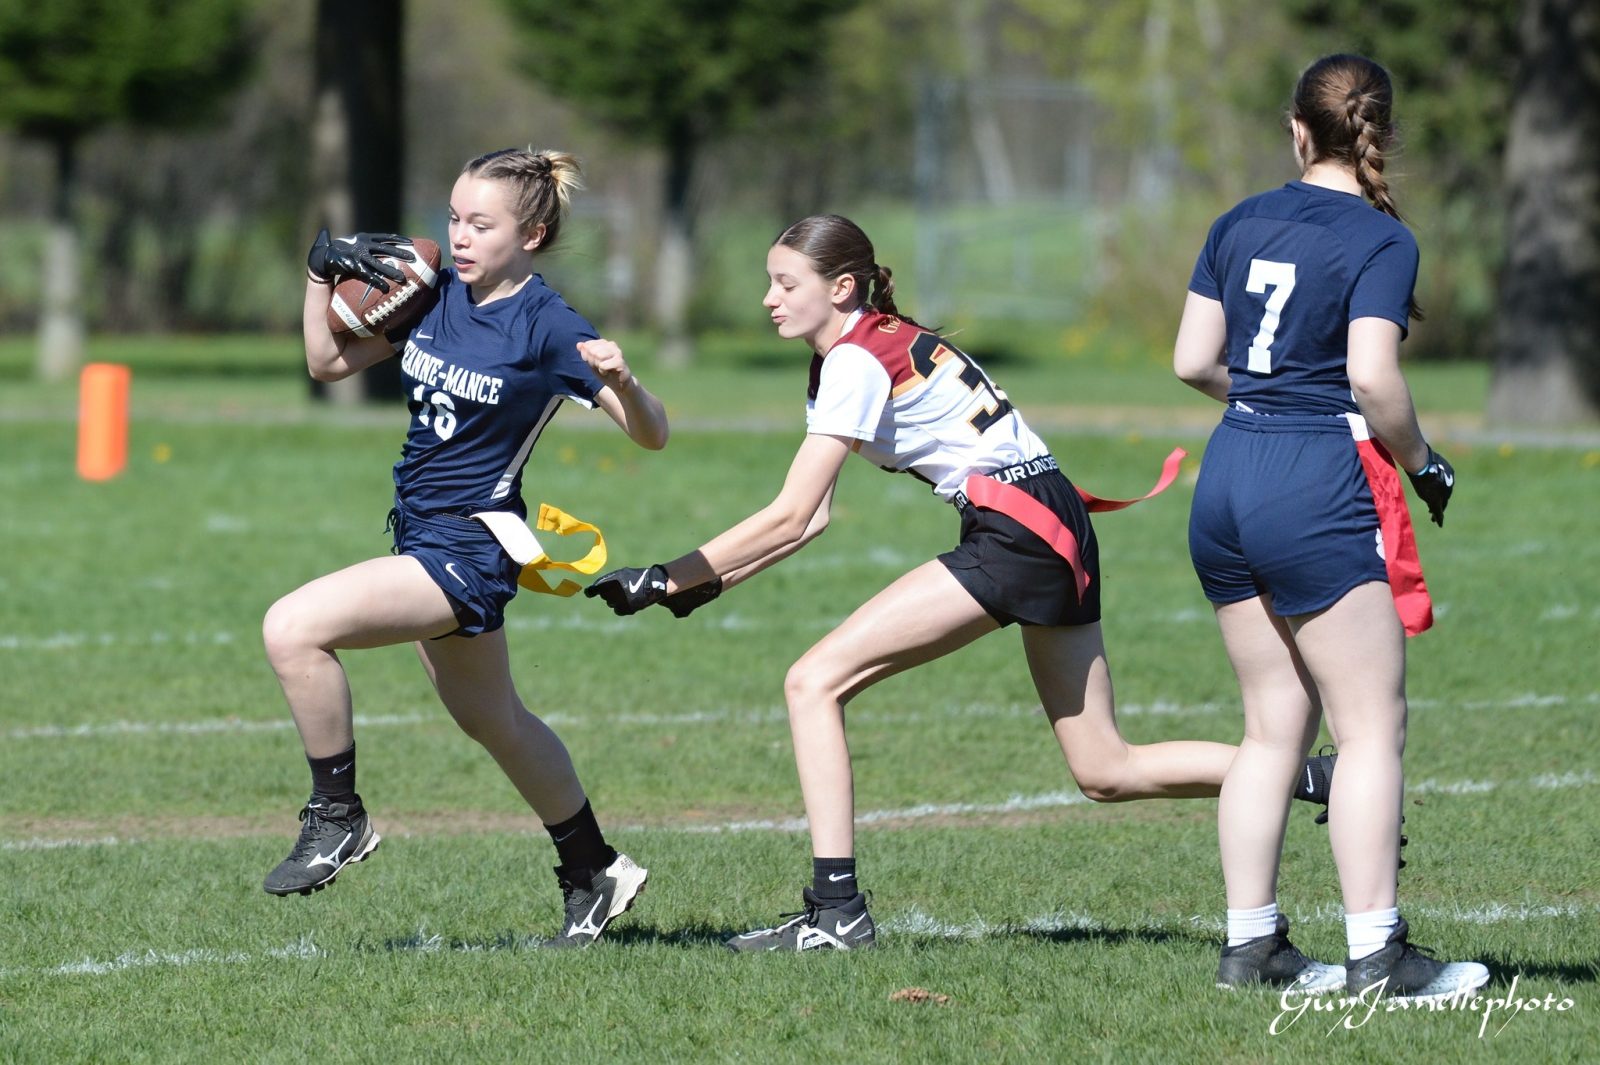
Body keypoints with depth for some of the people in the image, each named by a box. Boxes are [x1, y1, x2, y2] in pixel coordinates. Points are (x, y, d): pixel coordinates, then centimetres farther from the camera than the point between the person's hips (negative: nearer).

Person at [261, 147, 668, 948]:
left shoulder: (547, 327, -16)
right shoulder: (438, 293, 3)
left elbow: (651, 434, -15)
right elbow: (328, 362, 11)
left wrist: (621, 381, -35)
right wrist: (321, 275, -3)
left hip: (468, 551, -9)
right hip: (419, 538, 9)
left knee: (293, 628, -23)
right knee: (494, 722, 23)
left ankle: (337, 818, -8)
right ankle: (594, 873, 40)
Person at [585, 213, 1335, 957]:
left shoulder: (857, 360, -12)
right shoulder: (836, 360, 17)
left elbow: (787, 517, -15)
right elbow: (812, 519, 16)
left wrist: (666, 580, -11)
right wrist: (706, 582, 8)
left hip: (1017, 533, -10)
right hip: (1059, 536, 10)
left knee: (815, 682, -12)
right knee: (1106, 771, 12)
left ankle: (836, 912, -15)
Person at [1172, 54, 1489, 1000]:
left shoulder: (1241, 223, 9)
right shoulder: (1381, 240, -9)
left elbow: (1194, 361, 11)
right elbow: (1374, 377, -18)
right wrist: (1422, 462, -3)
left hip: (1228, 483, 7)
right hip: (1320, 492, -7)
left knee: (1275, 726, 13)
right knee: (1372, 728, -3)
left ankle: (1251, 943, 12)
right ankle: (1375, 954, -6)